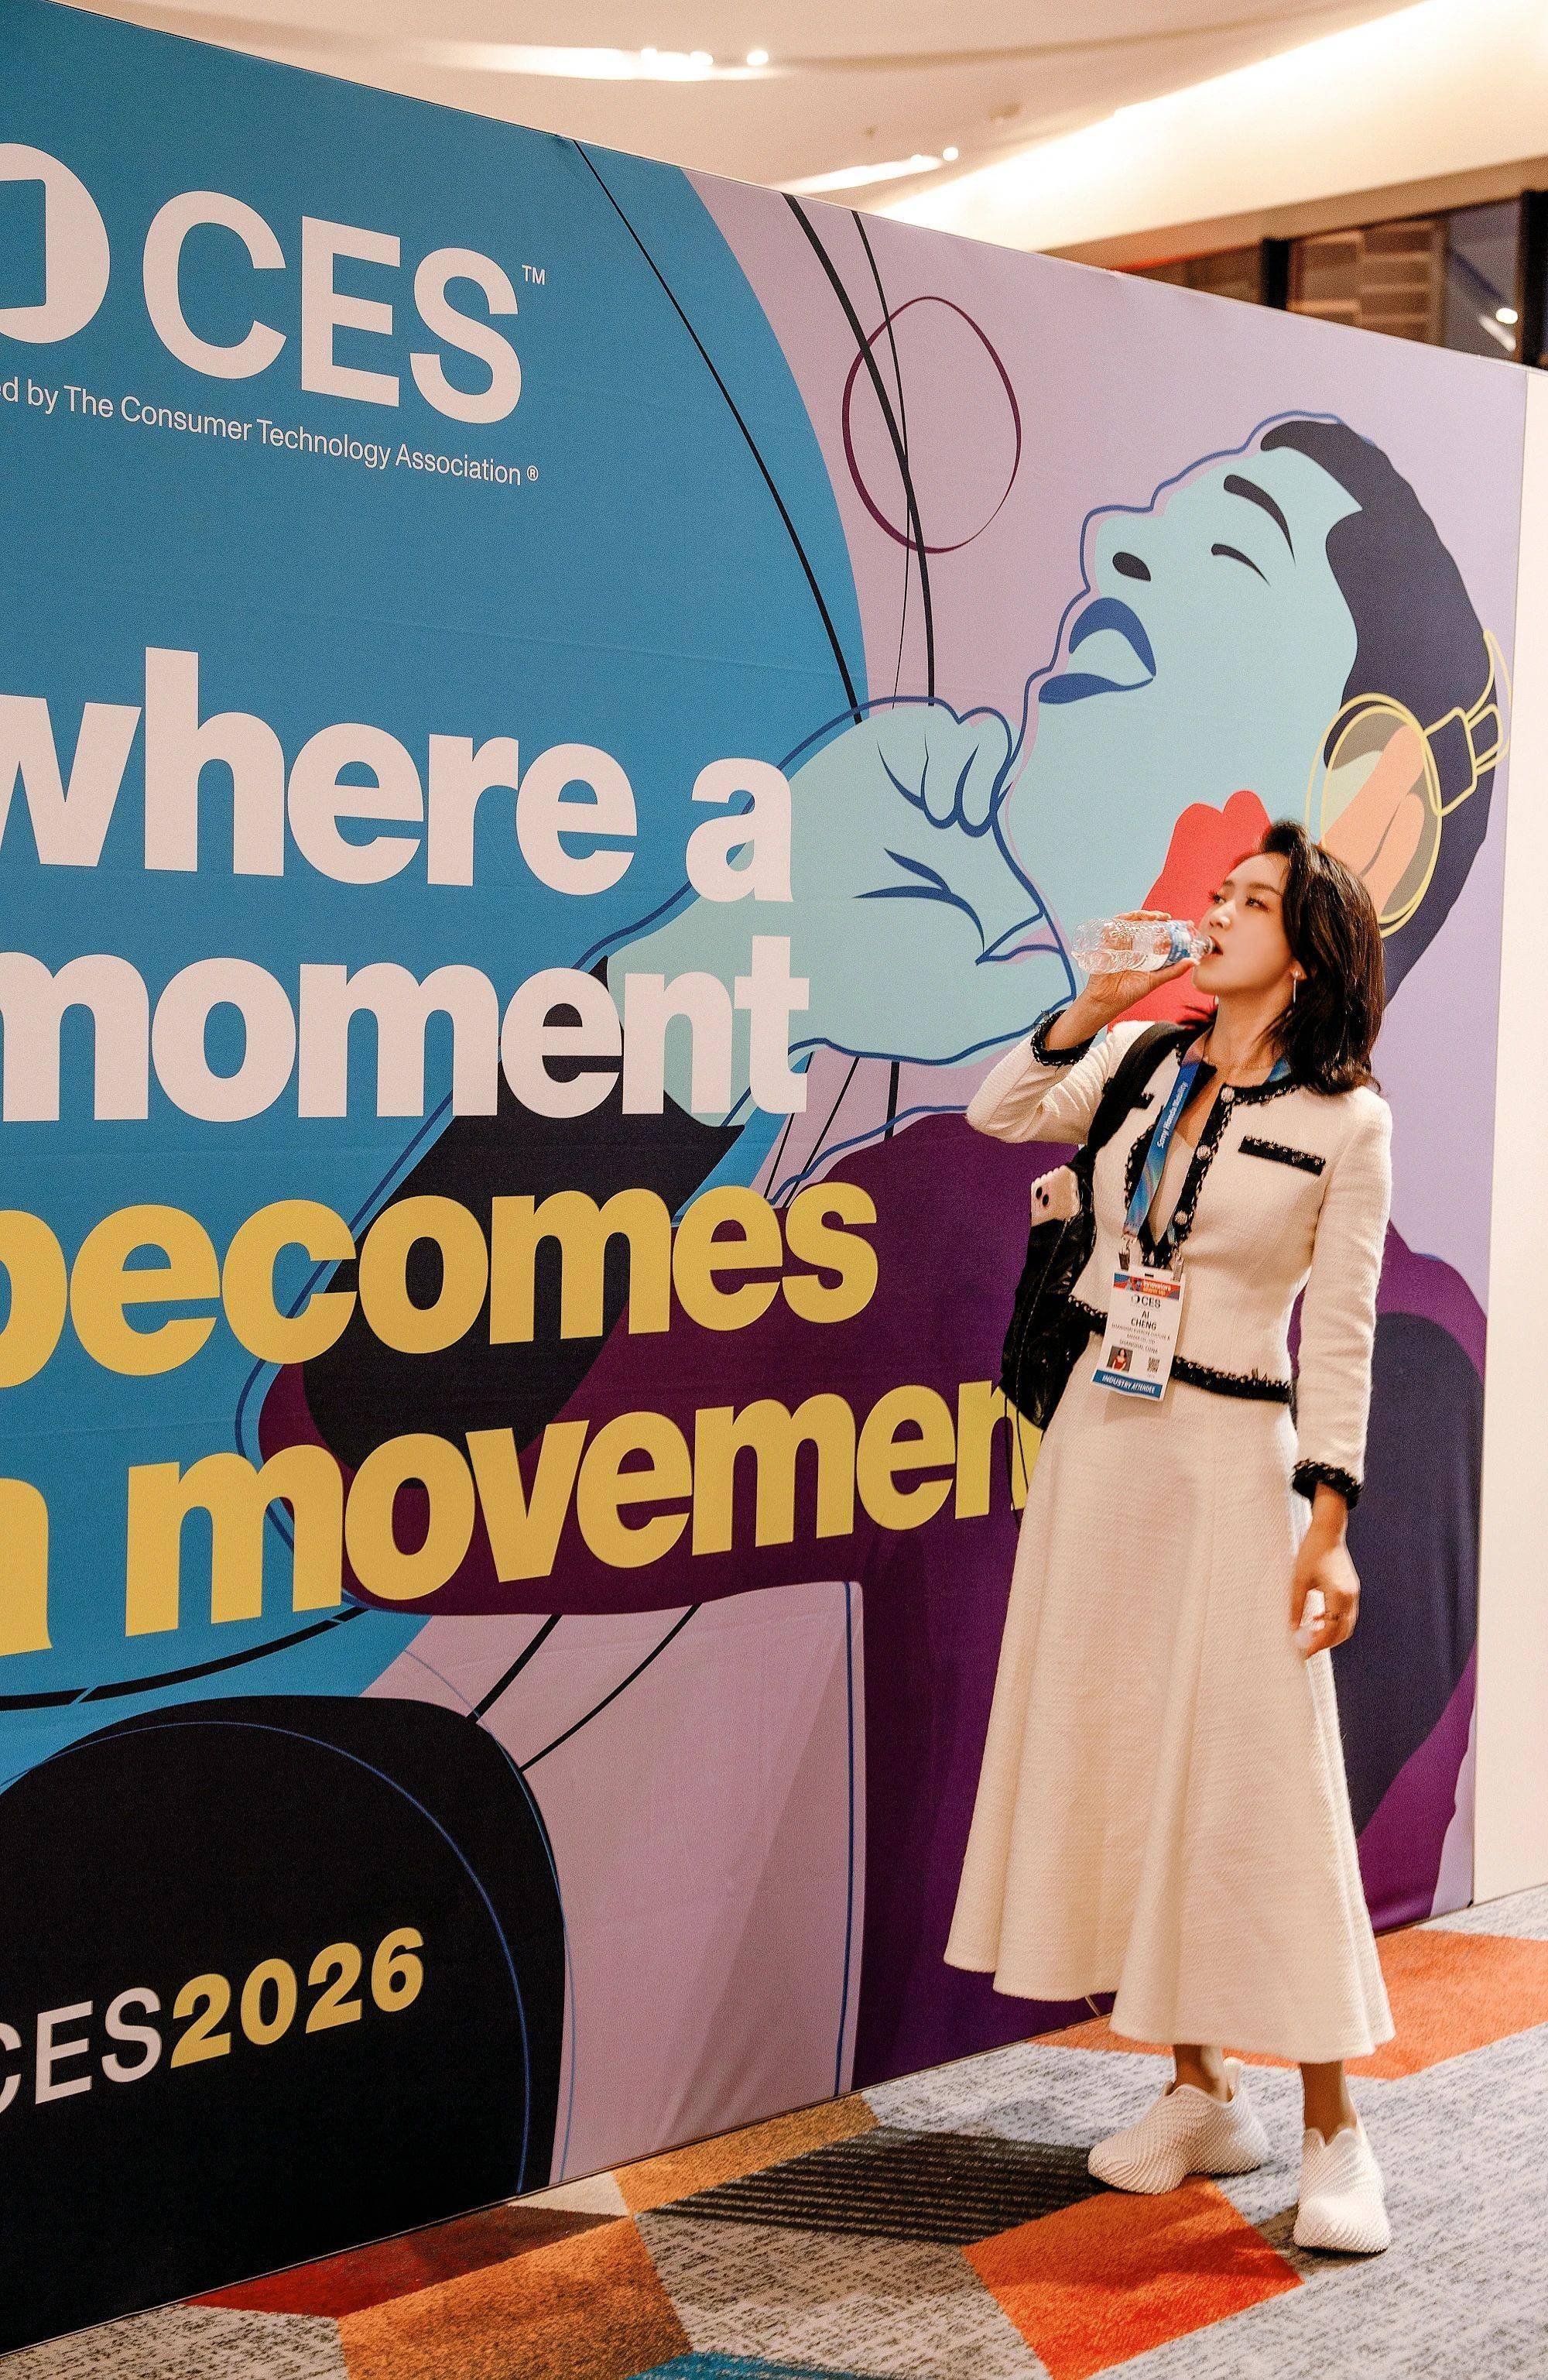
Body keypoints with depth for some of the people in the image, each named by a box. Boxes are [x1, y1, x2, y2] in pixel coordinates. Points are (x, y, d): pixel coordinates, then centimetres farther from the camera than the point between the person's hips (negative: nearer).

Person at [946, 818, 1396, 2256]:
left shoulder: (1347, 1120, -5)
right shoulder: (1145, 1064, 8)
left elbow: (1341, 1332, -6)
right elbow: (998, 1115, 10)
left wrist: (1329, 1520, -11)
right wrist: (1086, 1009, -3)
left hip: (1234, 1459, -5)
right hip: (1099, 1439, 5)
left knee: (1257, 1775, -7)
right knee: (1118, 1754, 7)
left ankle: (1332, 2133, 3)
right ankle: (1202, 2093, 19)